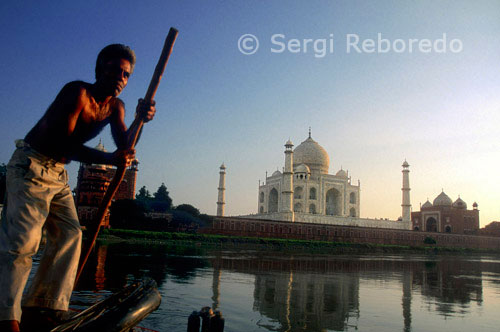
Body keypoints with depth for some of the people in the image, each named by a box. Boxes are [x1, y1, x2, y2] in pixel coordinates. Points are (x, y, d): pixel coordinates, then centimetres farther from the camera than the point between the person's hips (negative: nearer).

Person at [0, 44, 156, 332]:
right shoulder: (77, 92, -17)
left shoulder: (115, 107, 7)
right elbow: (63, 142, -25)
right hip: (30, 165, -8)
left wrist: (141, 120, -24)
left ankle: (40, 304, 9)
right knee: (23, 237, -16)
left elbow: (125, 147, -6)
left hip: (58, 173, 8)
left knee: (69, 235, 1)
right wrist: (109, 159, -32)